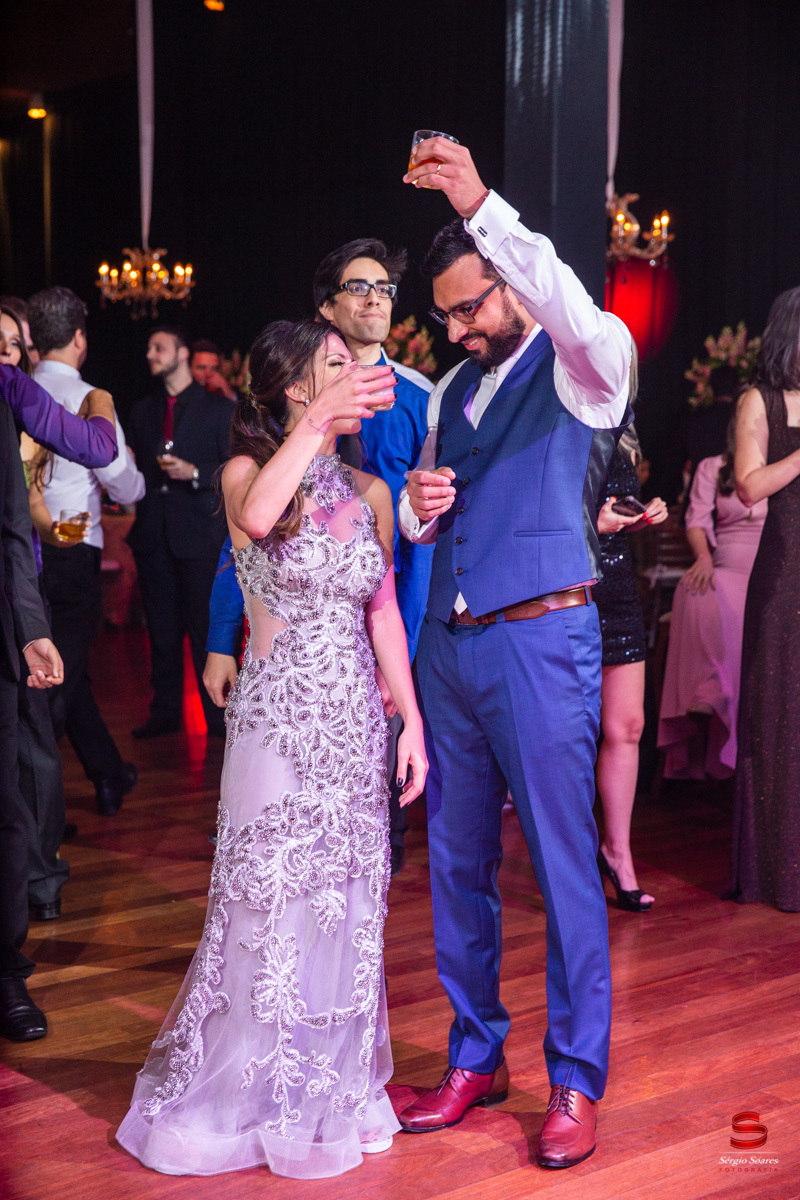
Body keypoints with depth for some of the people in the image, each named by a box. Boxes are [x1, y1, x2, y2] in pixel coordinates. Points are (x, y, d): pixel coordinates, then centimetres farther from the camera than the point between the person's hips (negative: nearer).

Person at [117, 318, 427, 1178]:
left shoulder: (370, 492, 9)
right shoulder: (248, 471, -5)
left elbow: (383, 612, 11)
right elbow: (256, 518, -31)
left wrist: (411, 719, 7)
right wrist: (320, 419, -32)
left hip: (355, 720, 5)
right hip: (278, 719, -5)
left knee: (347, 907, 10)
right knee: (269, 906, 2)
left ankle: (332, 1091, 26)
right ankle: (251, 1096, 19)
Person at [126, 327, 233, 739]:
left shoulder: (219, 408, 4)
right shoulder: (142, 411, 18)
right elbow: (134, 467, 19)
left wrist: (195, 473, -15)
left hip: (200, 534, -4)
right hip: (153, 533, 4)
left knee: (206, 628, -3)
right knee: (162, 629, 7)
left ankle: (217, 715, 4)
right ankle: (164, 712, 14)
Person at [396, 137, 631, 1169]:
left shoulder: (579, 367, -3)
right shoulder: (450, 389, 16)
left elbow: (576, 311, -29)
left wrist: (481, 205, -33)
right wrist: (420, 505, -2)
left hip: (540, 642, -7)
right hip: (448, 646, 7)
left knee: (563, 865, -1)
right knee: (457, 862, 12)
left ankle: (575, 1081, 13)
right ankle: (475, 1058, 26)